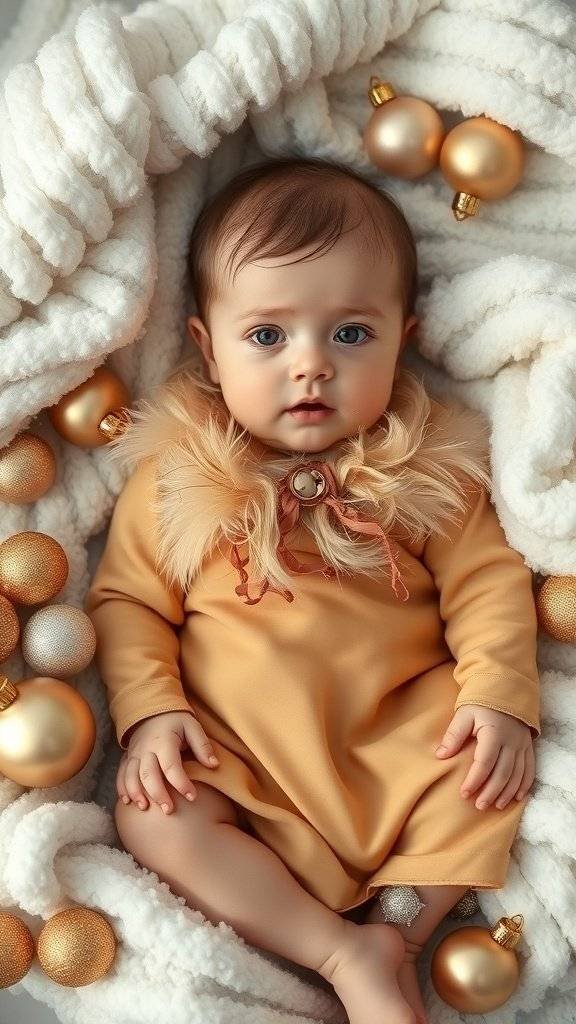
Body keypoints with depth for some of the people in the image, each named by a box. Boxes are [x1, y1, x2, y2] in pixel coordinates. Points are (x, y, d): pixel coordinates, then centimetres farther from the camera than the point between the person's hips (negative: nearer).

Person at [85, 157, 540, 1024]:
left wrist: (500, 692, -13)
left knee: (493, 777, -19)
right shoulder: (174, 475, -2)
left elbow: (488, 581, 1)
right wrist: (149, 709, -12)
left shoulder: (428, 467, 0)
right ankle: (343, 954, -17)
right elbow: (128, 600, 2)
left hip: (402, 736, 1)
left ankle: (401, 928, -7)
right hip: (235, 752, 0)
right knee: (153, 821, -22)